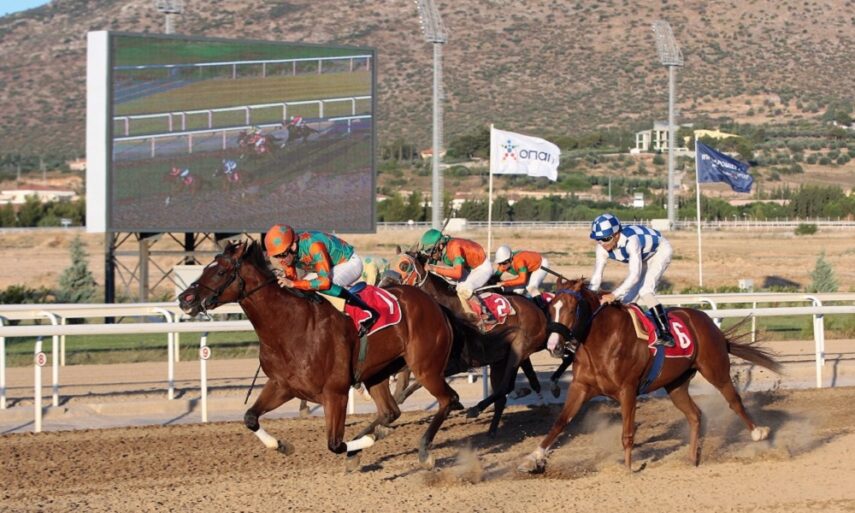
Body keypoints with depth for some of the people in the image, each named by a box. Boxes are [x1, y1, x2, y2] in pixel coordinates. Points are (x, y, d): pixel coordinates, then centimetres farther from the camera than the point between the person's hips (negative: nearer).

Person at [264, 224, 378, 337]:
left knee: (323, 285, -34)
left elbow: (325, 281, -44)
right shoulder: (286, 254, -16)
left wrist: (293, 283, -48)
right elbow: (291, 278, -3)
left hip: (350, 263, -8)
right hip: (332, 268, 8)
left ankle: (369, 312, -26)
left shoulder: (314, 245, -39)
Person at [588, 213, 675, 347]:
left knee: (645, 290, -25)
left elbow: (634, 275, -46)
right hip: (644, 258, 8)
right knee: (628, 296, 0)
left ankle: (665, 334, -26)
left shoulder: (631, 240, -42)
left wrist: (614, 295, -52)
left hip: (660, 252, -8)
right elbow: (597, 274, -18)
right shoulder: (602, 248, -22)